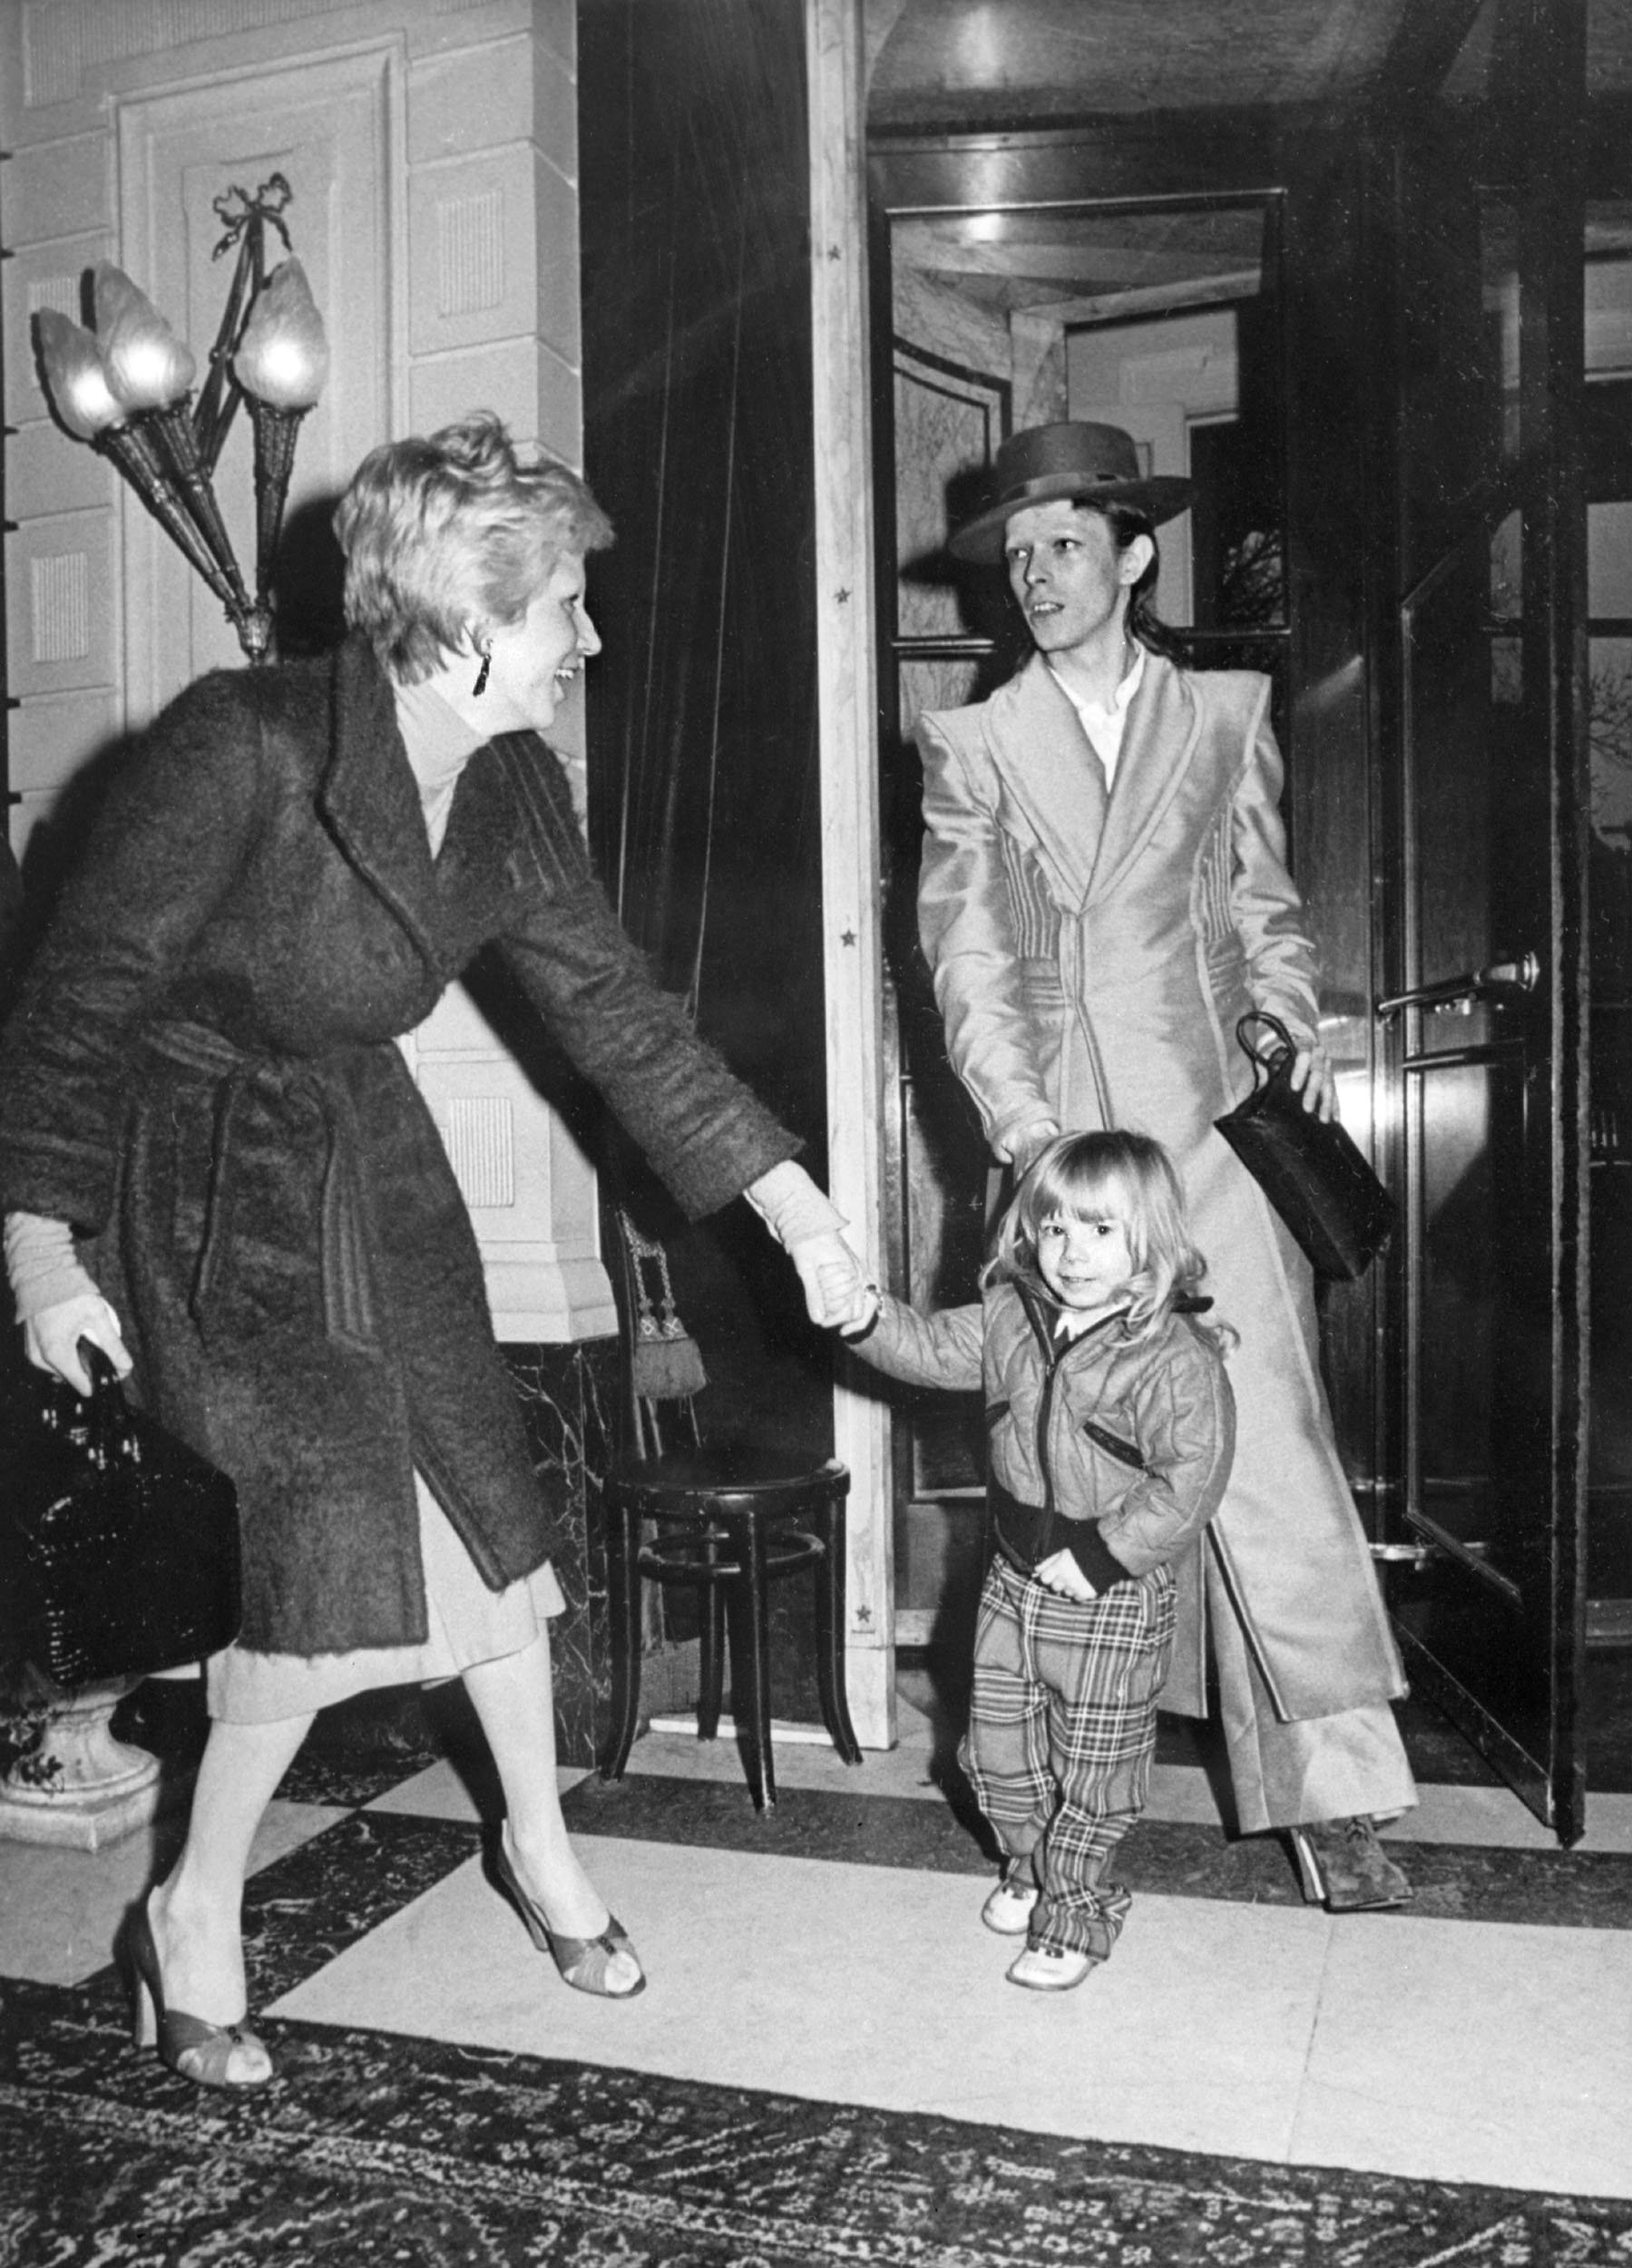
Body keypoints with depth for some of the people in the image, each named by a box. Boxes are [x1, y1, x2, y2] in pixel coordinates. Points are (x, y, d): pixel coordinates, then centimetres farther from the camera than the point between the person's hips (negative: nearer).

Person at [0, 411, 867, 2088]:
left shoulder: (511, 790, -4)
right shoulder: (242, 747, -25)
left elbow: (612, 1008, 1)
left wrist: (788, 1194, -1)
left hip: (370, 1156, 7)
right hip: (206, 1177, -6)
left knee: (486, 1500, 8)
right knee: (336, 1539, -12)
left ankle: (540, 1843, 32)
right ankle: (196, 1912, 14)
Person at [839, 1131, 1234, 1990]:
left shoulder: (1174, 1355, -20)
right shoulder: (1010, 1317, 0)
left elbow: (1192, 1476, -23)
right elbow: (932, 1349, 5)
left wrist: (1102, 1552, -24)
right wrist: (866, 1316, -14)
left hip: (1115, 1597, -6)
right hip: (1014, 1577, 6)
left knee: (1092, 1768, 9)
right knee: (998, 1747, 18)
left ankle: (1073, 1915, 30)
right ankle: (1031, 1868, 44)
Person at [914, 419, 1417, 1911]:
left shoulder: (1225, 713, 14)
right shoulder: (973, 743, 12)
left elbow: (1262, 904, 19)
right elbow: (965, 951, 3)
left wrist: (1292, 1012, -1)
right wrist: (1021, 1115, -10)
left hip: (1211, 1130, 0)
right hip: (1054, 1139, 1)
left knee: (1268, 1445, -7)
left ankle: (1334, 1786, 1)